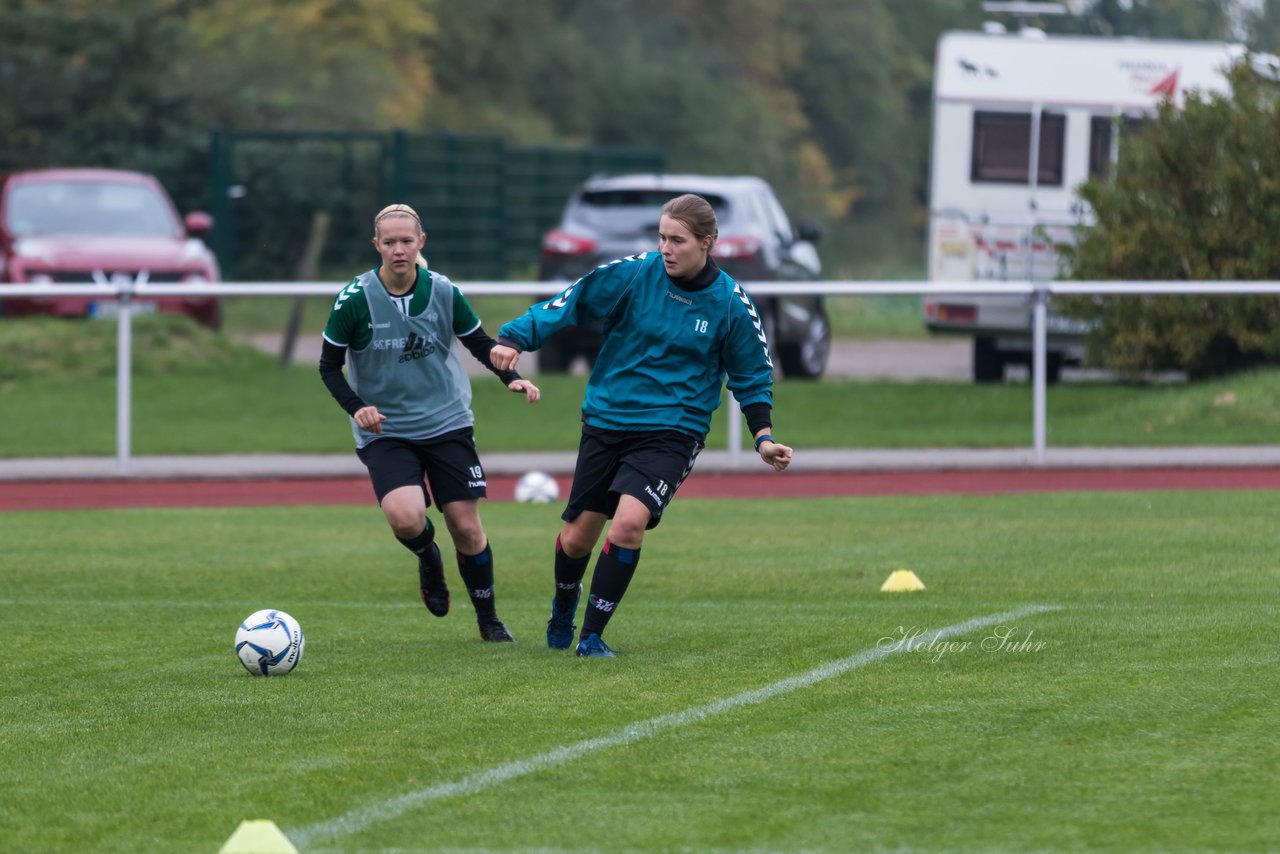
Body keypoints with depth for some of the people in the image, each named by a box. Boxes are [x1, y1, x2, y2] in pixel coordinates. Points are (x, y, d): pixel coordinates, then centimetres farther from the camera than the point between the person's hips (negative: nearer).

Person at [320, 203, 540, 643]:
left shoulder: (443, 292, -5)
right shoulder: (354, 300, -11)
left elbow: (480, 342, 10)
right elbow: (329, 366, -2)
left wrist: (511, 377, -8)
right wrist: (356, 408, -18)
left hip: (447, 423, 2)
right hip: (384, 432, -2)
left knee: (466, 526, 0)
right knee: (405, 519, -24)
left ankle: (488, 618, 23)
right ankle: (427, 556, 14)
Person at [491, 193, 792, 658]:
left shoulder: (731, 304, -7)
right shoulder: (632, 275, -9)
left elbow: (752, 376, 6)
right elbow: (569, 303, -4)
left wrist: (764, 437, -5)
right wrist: (515, 338, -18)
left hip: (672, 433, -2)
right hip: (607, 422, 2)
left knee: (629, 522, -24)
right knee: (576, 539, 7)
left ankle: (592, 634, -8)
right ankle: (564, 603, 42)